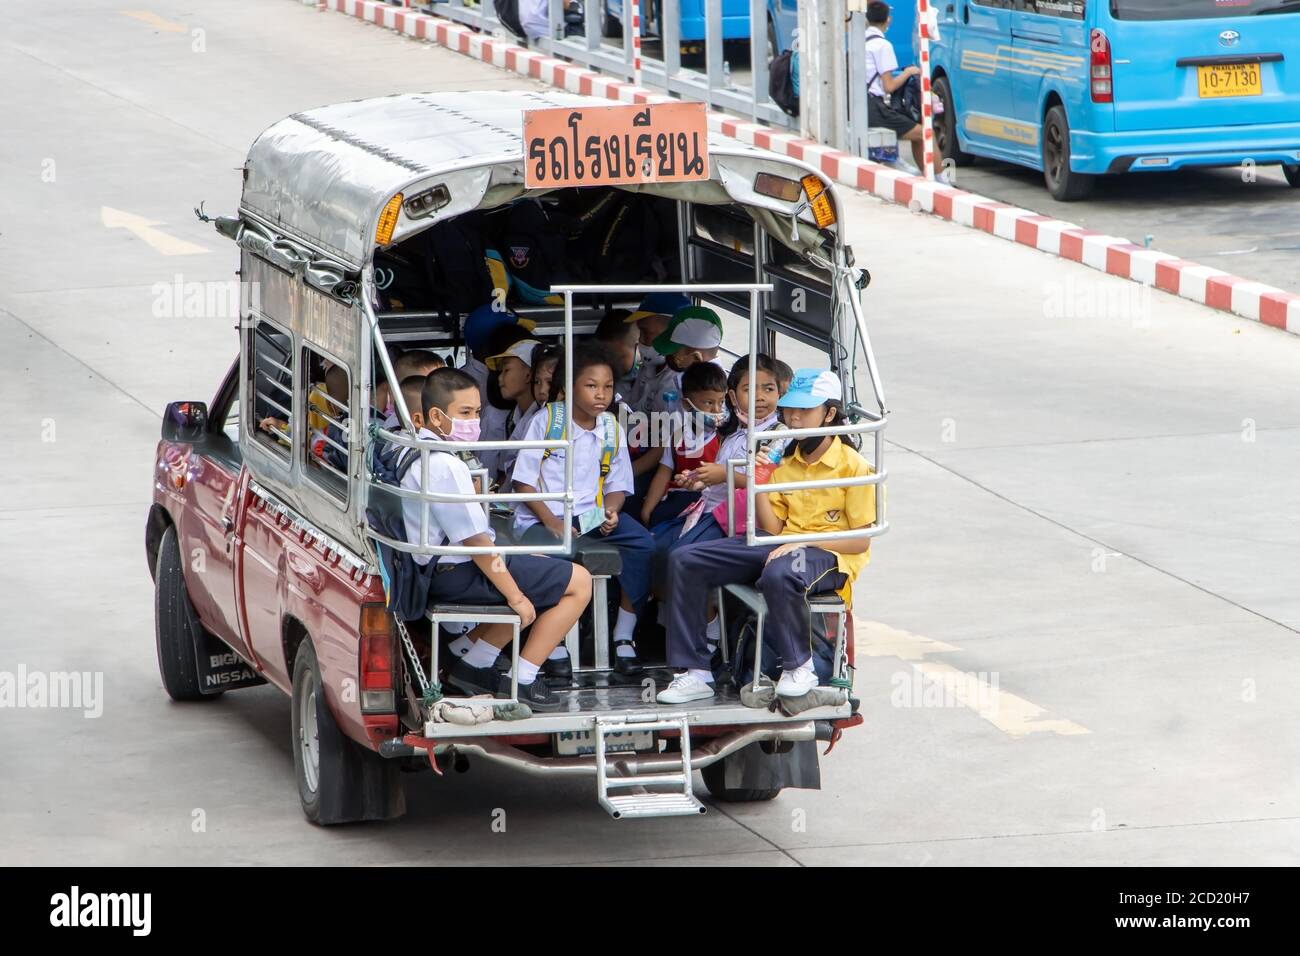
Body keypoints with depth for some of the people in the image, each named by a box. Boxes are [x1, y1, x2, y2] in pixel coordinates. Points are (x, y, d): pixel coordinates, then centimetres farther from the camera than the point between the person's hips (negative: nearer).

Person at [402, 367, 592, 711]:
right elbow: (474, 540, -23)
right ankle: (522, 680, -2)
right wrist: (514, 594, -16)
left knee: (539, 565, 31)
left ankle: (474, 666, 23)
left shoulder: (415, 454, 12)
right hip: (458, 576, -11)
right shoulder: (445, 466, -22)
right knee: (579, 582, -5)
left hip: (437, 570, 11)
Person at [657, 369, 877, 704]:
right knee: (686, 561, -8)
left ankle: (799, 667, -19)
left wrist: (804, 542, -19)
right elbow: (773, 529, 9)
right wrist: (757, 481, -2)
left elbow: (860, 541, -9)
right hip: (780, 547, 7)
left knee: (778, 574, -44)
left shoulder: (853, 466, -5)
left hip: (828, 554, -7)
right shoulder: (785, 462, 14)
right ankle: (695, 672, -11)